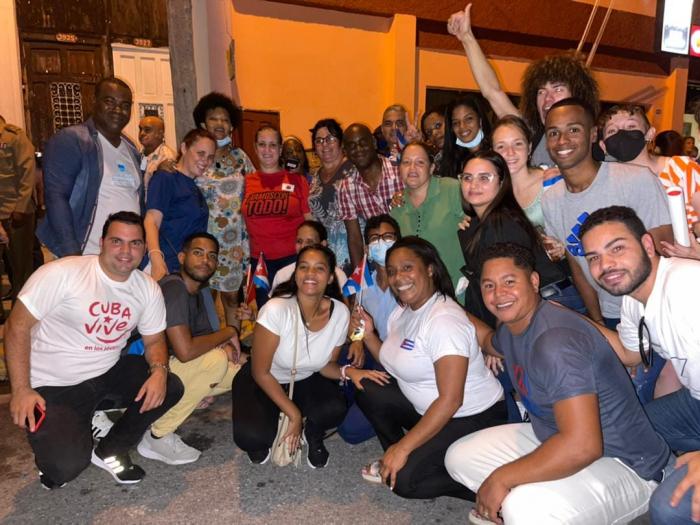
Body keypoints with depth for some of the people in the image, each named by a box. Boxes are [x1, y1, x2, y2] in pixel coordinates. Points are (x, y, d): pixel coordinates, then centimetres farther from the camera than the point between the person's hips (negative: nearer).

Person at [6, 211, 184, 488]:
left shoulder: (148, 288, -4)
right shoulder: (62, 273, -19)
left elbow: (154, 339, 4)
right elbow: (18, 325, -14)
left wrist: (159, 370, -18)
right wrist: (21, 389, -17)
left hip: (109, 372, 5)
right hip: (54, 384, -5)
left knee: (169, 388, -14)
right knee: (67, 466, -21)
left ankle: (110, 451, 8)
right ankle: (52, 450, 18)